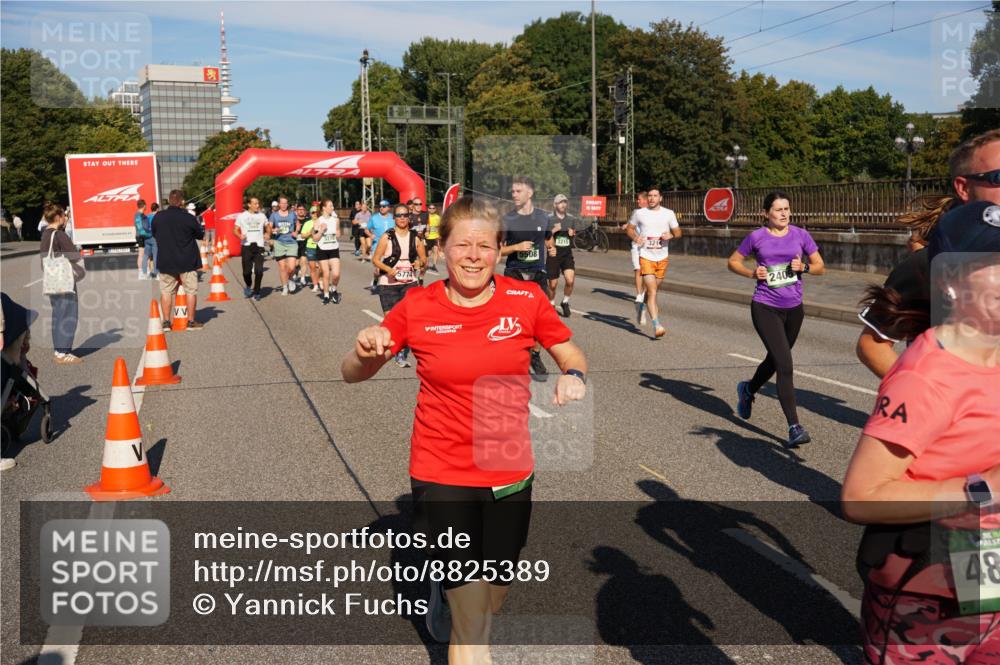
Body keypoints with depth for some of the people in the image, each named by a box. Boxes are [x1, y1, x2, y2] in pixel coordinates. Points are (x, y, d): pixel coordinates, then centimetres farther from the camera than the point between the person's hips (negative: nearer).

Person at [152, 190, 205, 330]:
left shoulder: (158, 217, -3)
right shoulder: (189, 218, -13)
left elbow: (154, 234, 11)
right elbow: (200, 235, 0)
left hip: (165, 261, 3)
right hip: (187, 262, -3)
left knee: (166, 291, 10)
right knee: (191, 291, 6)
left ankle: (166, 322, 9)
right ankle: (191, 321, 8)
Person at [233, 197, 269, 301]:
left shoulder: (262, 216, 11)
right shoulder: (242, 216, 4)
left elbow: (268, 227, 22)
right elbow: (235, 230, 5)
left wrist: (268, 234, 0)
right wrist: (240, 235, -17)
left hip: (259, 245, 1)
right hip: (246, 246, -1)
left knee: (259, 270, -8)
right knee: (247, 270, -1)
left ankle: (256, 292, 5)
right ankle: (247, 286, 29)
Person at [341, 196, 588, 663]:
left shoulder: (527, 300, -6)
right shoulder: (416, 307, -8)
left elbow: (571, 356, 8)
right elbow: (352, 374, 2)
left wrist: (573, 375, -15)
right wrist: (365, 351, -21)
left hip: (510, 475, 3)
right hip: (441, 478, -2)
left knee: (491, 603, 21)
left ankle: (445, 589, 54)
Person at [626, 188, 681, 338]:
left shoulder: (668, 213, 2)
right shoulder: (639, 213, 0)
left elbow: (678, 232, 8)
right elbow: (629, 228, 12)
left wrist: (671, 235, -16)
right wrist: (635, 237, -9)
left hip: (662, 258, 3)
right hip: (646, 257, -3)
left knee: (653, 289, 18)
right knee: (652, 292, -14)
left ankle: (642, 303, 52)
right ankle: (657, 326, -17)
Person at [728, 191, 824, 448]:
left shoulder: (801, 235, 3)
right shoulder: (757, 237, -4)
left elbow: (820, 267, 8)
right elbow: (733, 261, 8)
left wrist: (804, 267, -13)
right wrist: (752, 273, -10)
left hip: (794, 308, 4)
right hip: (765, 308, -4)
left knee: (775, 360, 20)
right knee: (784, 364, -15)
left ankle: (748, 389, 51)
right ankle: (794, 427, -14)